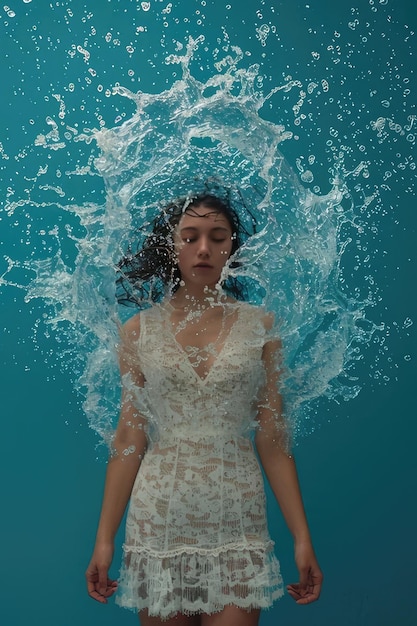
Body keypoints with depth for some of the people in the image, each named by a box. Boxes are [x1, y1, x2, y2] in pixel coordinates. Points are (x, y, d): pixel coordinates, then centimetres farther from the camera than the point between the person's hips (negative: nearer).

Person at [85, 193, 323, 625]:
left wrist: (302, 537, -1)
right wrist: (104, 539, 1)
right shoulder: (139, 330, 1)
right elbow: (128, 440, 2)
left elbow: (273, 440, 1)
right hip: (159, 521, 1)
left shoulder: (259, 325, 1)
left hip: (237, 522, 0)